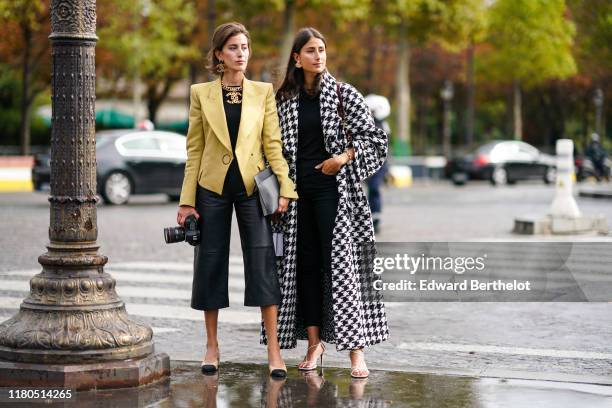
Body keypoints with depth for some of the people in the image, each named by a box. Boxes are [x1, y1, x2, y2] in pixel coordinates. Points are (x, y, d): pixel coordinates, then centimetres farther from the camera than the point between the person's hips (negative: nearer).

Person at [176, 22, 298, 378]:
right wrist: (187, 200, -1)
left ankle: (274, 349, -3)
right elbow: (194, 149, 4)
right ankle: (212, 346, 16)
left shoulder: (264, 92, 5)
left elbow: (273, 144, 3)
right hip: (212, 186, 1)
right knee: (211, 262, 4)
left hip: (252, 185, 0)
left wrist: (285, 187, -8)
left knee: (263, 261, -7)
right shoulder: (201, 93, 4)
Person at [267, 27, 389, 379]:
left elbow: (375, 137, -1)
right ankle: (314, 342, 13)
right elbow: (277, 147, 14)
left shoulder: (343, 93, 0)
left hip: (333, 187, -4)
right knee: (304, 264, 5)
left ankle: (356, 350, -8)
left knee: (342, 263, -8)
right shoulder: (284, 99, 9)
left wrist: (344, 157, -13)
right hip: (298, 190, 4)